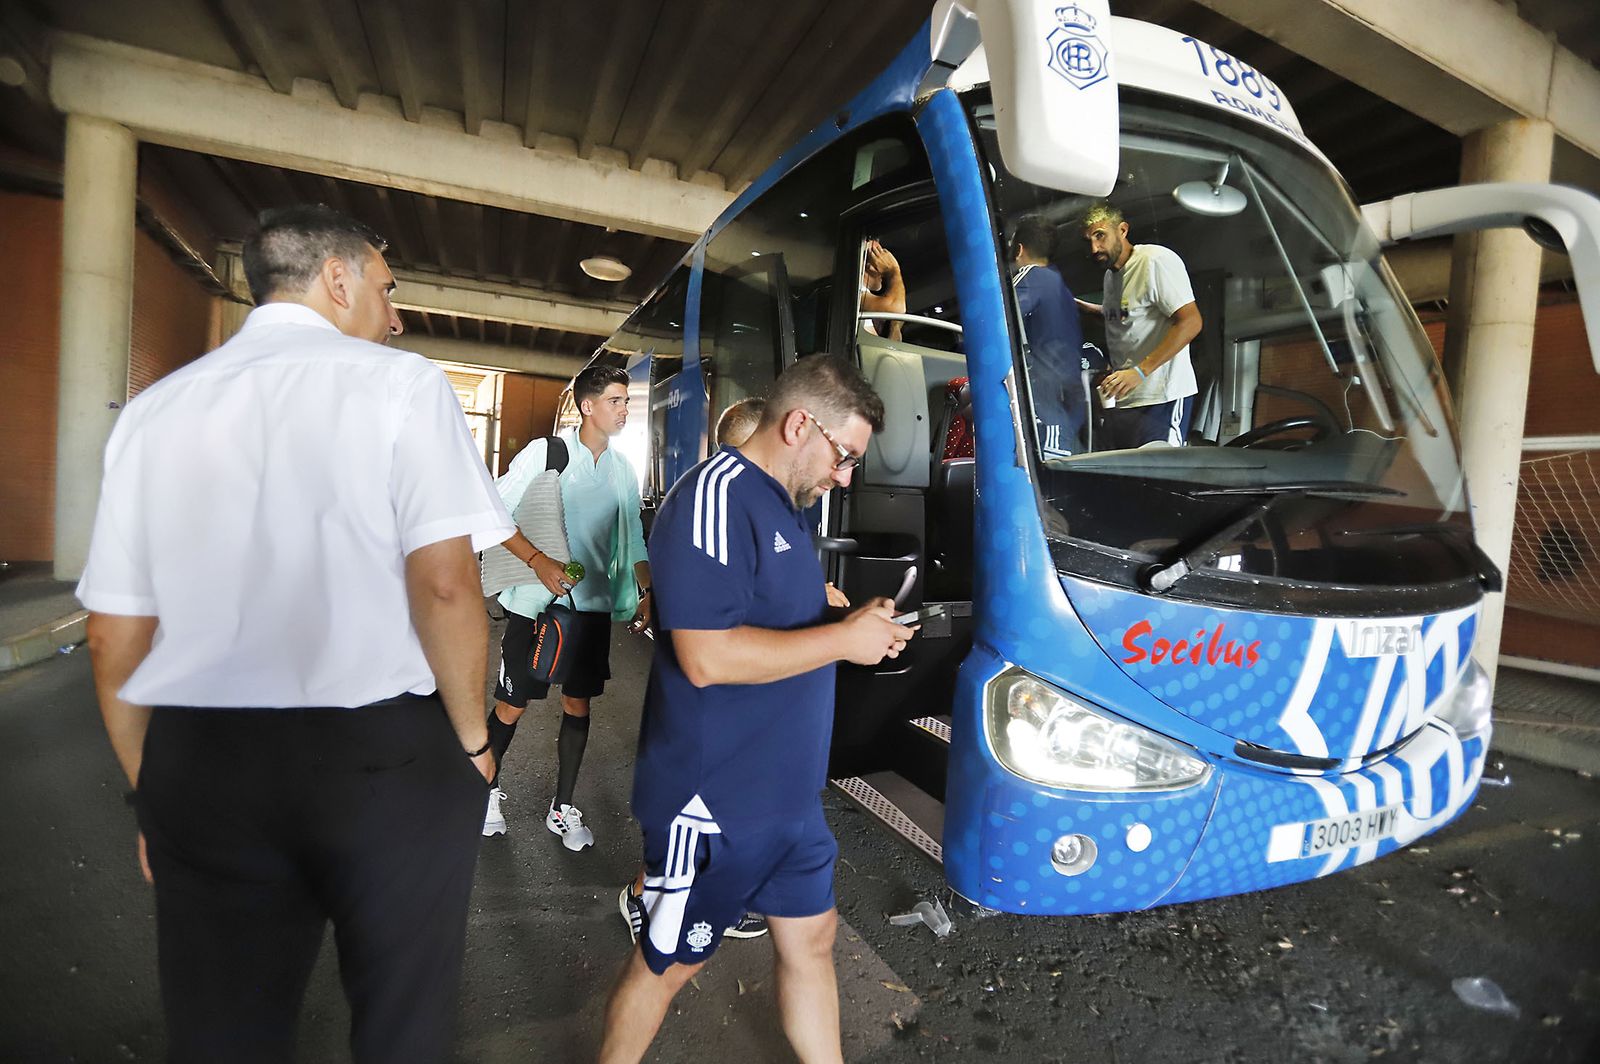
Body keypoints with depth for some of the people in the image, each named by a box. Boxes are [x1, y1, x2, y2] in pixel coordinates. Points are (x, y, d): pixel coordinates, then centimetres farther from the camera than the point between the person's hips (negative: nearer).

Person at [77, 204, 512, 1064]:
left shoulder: (153, 409, 7)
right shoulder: (399, 382, -6)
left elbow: (114, 638, 8)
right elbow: (444, 583, -17)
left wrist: (154, 793, 18)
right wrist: (472, 737, -3)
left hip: (198, 767, 4)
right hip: (386, 761, -4)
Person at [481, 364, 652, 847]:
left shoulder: (623, 469, 8)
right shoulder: (545, 453, -7)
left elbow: (632, 540, 14)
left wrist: (648, 592, 4)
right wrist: (538, 561, -21)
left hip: (592, 605, 4)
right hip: (535, 603, -4)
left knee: (578, 704, 10)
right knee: (511, 705, 6)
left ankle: (563, 808, 24)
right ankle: (488, 788, 31)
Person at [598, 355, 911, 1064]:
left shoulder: (783, 505, 10)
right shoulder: (716, 496, -21)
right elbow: (706, 656, -29)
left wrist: (860, 630, 4)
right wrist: (843, 638, -21)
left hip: (788, 793, 9)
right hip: (716, 805, -9)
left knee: (810, 939, 22)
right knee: (667, 964, 13)